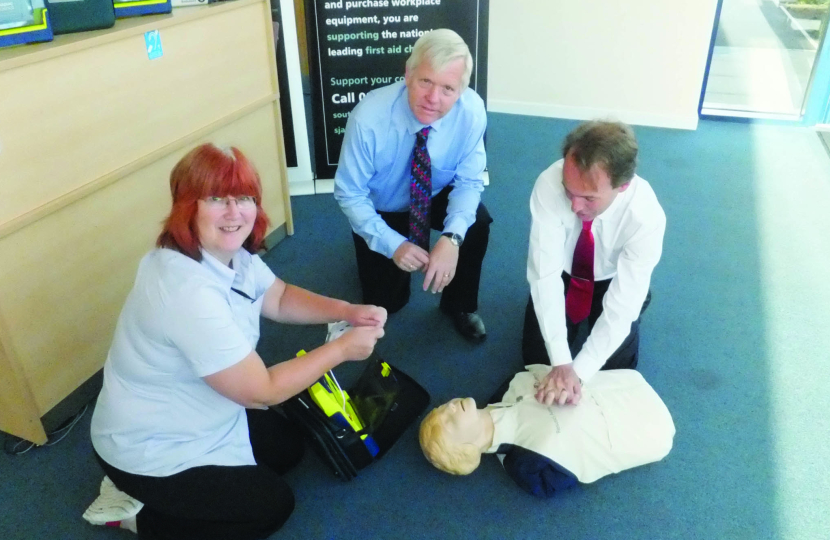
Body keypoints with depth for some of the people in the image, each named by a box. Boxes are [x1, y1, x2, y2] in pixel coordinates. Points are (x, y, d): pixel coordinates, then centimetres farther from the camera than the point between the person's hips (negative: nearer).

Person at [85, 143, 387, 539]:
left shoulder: (229, 252, -9)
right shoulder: (189, 292, -37)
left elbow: (280, 298, 6)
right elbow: (261, 390, -30)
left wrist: (346, 311, -11)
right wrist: (342, 349, -22)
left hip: (193, 418, 8)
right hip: (149, 449, -8)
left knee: (288, 445, 16)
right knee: (272, 505, 1)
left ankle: (156, 494, 20)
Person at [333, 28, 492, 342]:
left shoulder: (471, 110, -28)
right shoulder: (369, 117, -34)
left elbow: (469, 181, -19)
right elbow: (349, 194, -24)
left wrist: (451, 238, -36)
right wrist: (392, 244, -35)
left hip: (437, 197, 2)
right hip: (379, 209, -1)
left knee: (477, 222, -27)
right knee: (385, 302, 2)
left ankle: (460, 305, -1)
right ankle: (374, 255, 36)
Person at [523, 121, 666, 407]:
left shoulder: (646, 216, -35)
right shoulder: (550, 184, -37)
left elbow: (622, 304, -32)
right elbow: (545, 274, -35)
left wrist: (579, 371, -40)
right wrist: (561, 362, -40)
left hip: (613, 282, 0)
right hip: (562, 275, 1)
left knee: (615, 368, -4)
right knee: (537, 358, -4)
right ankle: (575, 317, 24)